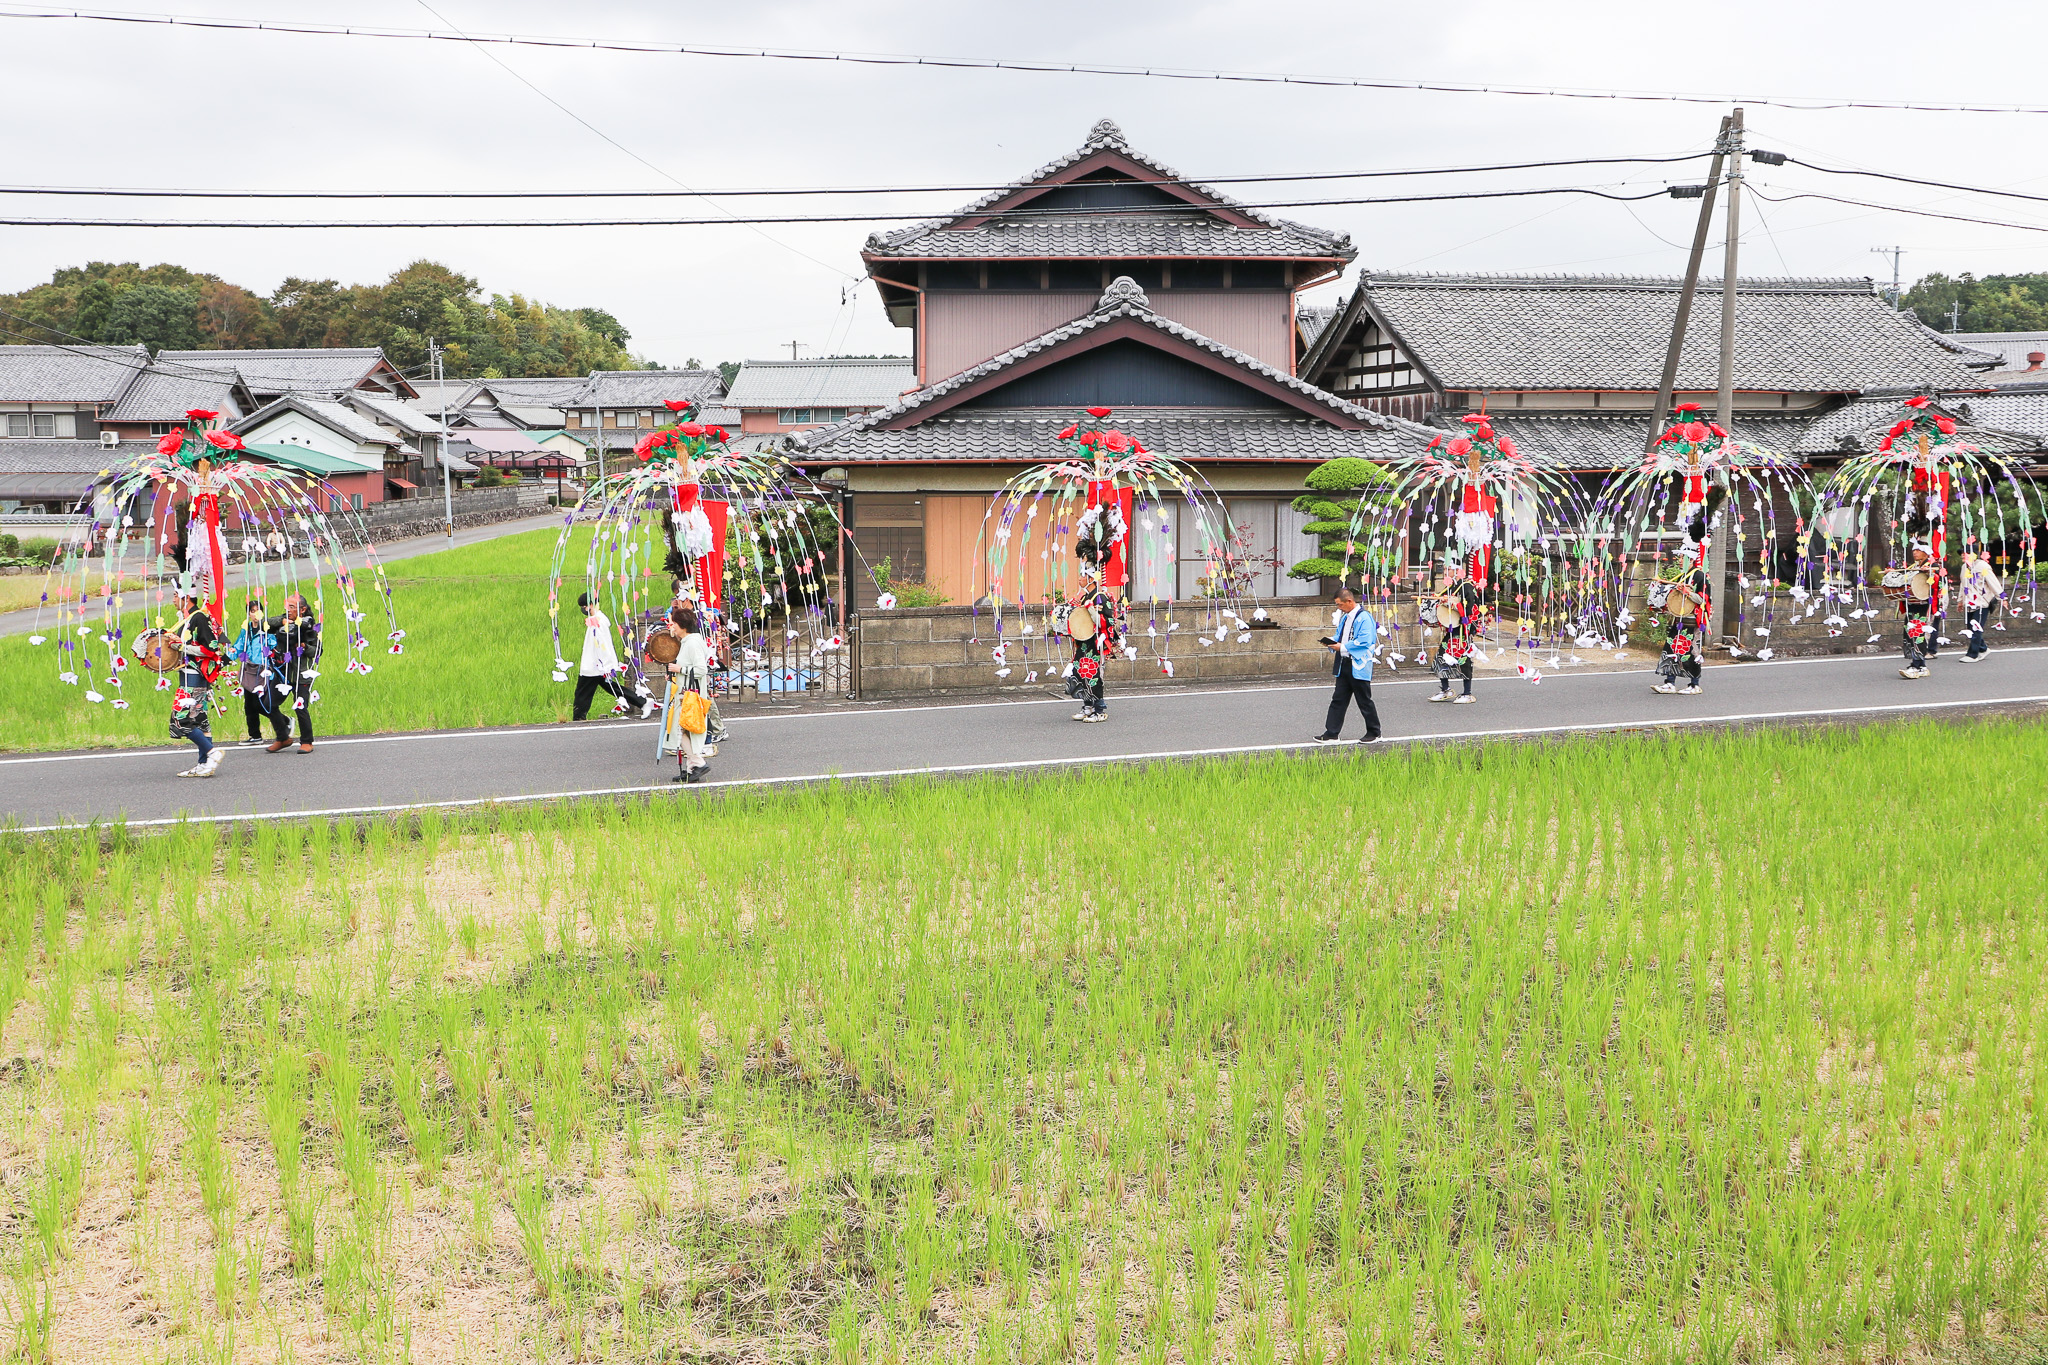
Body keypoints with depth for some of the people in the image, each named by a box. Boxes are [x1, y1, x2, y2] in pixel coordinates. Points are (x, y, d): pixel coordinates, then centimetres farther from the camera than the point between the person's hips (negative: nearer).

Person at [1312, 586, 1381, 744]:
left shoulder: (1364, 617, -14)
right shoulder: (1344, 618, 15)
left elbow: (1364, 641, -22)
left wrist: (1342, 647, -20)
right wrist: (1331, 644, 2)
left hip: (1358, 666, -9)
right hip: (1344, 665, 9)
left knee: (1364, 701, 3)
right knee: (1338, 700, 7)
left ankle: (1374, 733, 16)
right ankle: (1331, 734, 8)